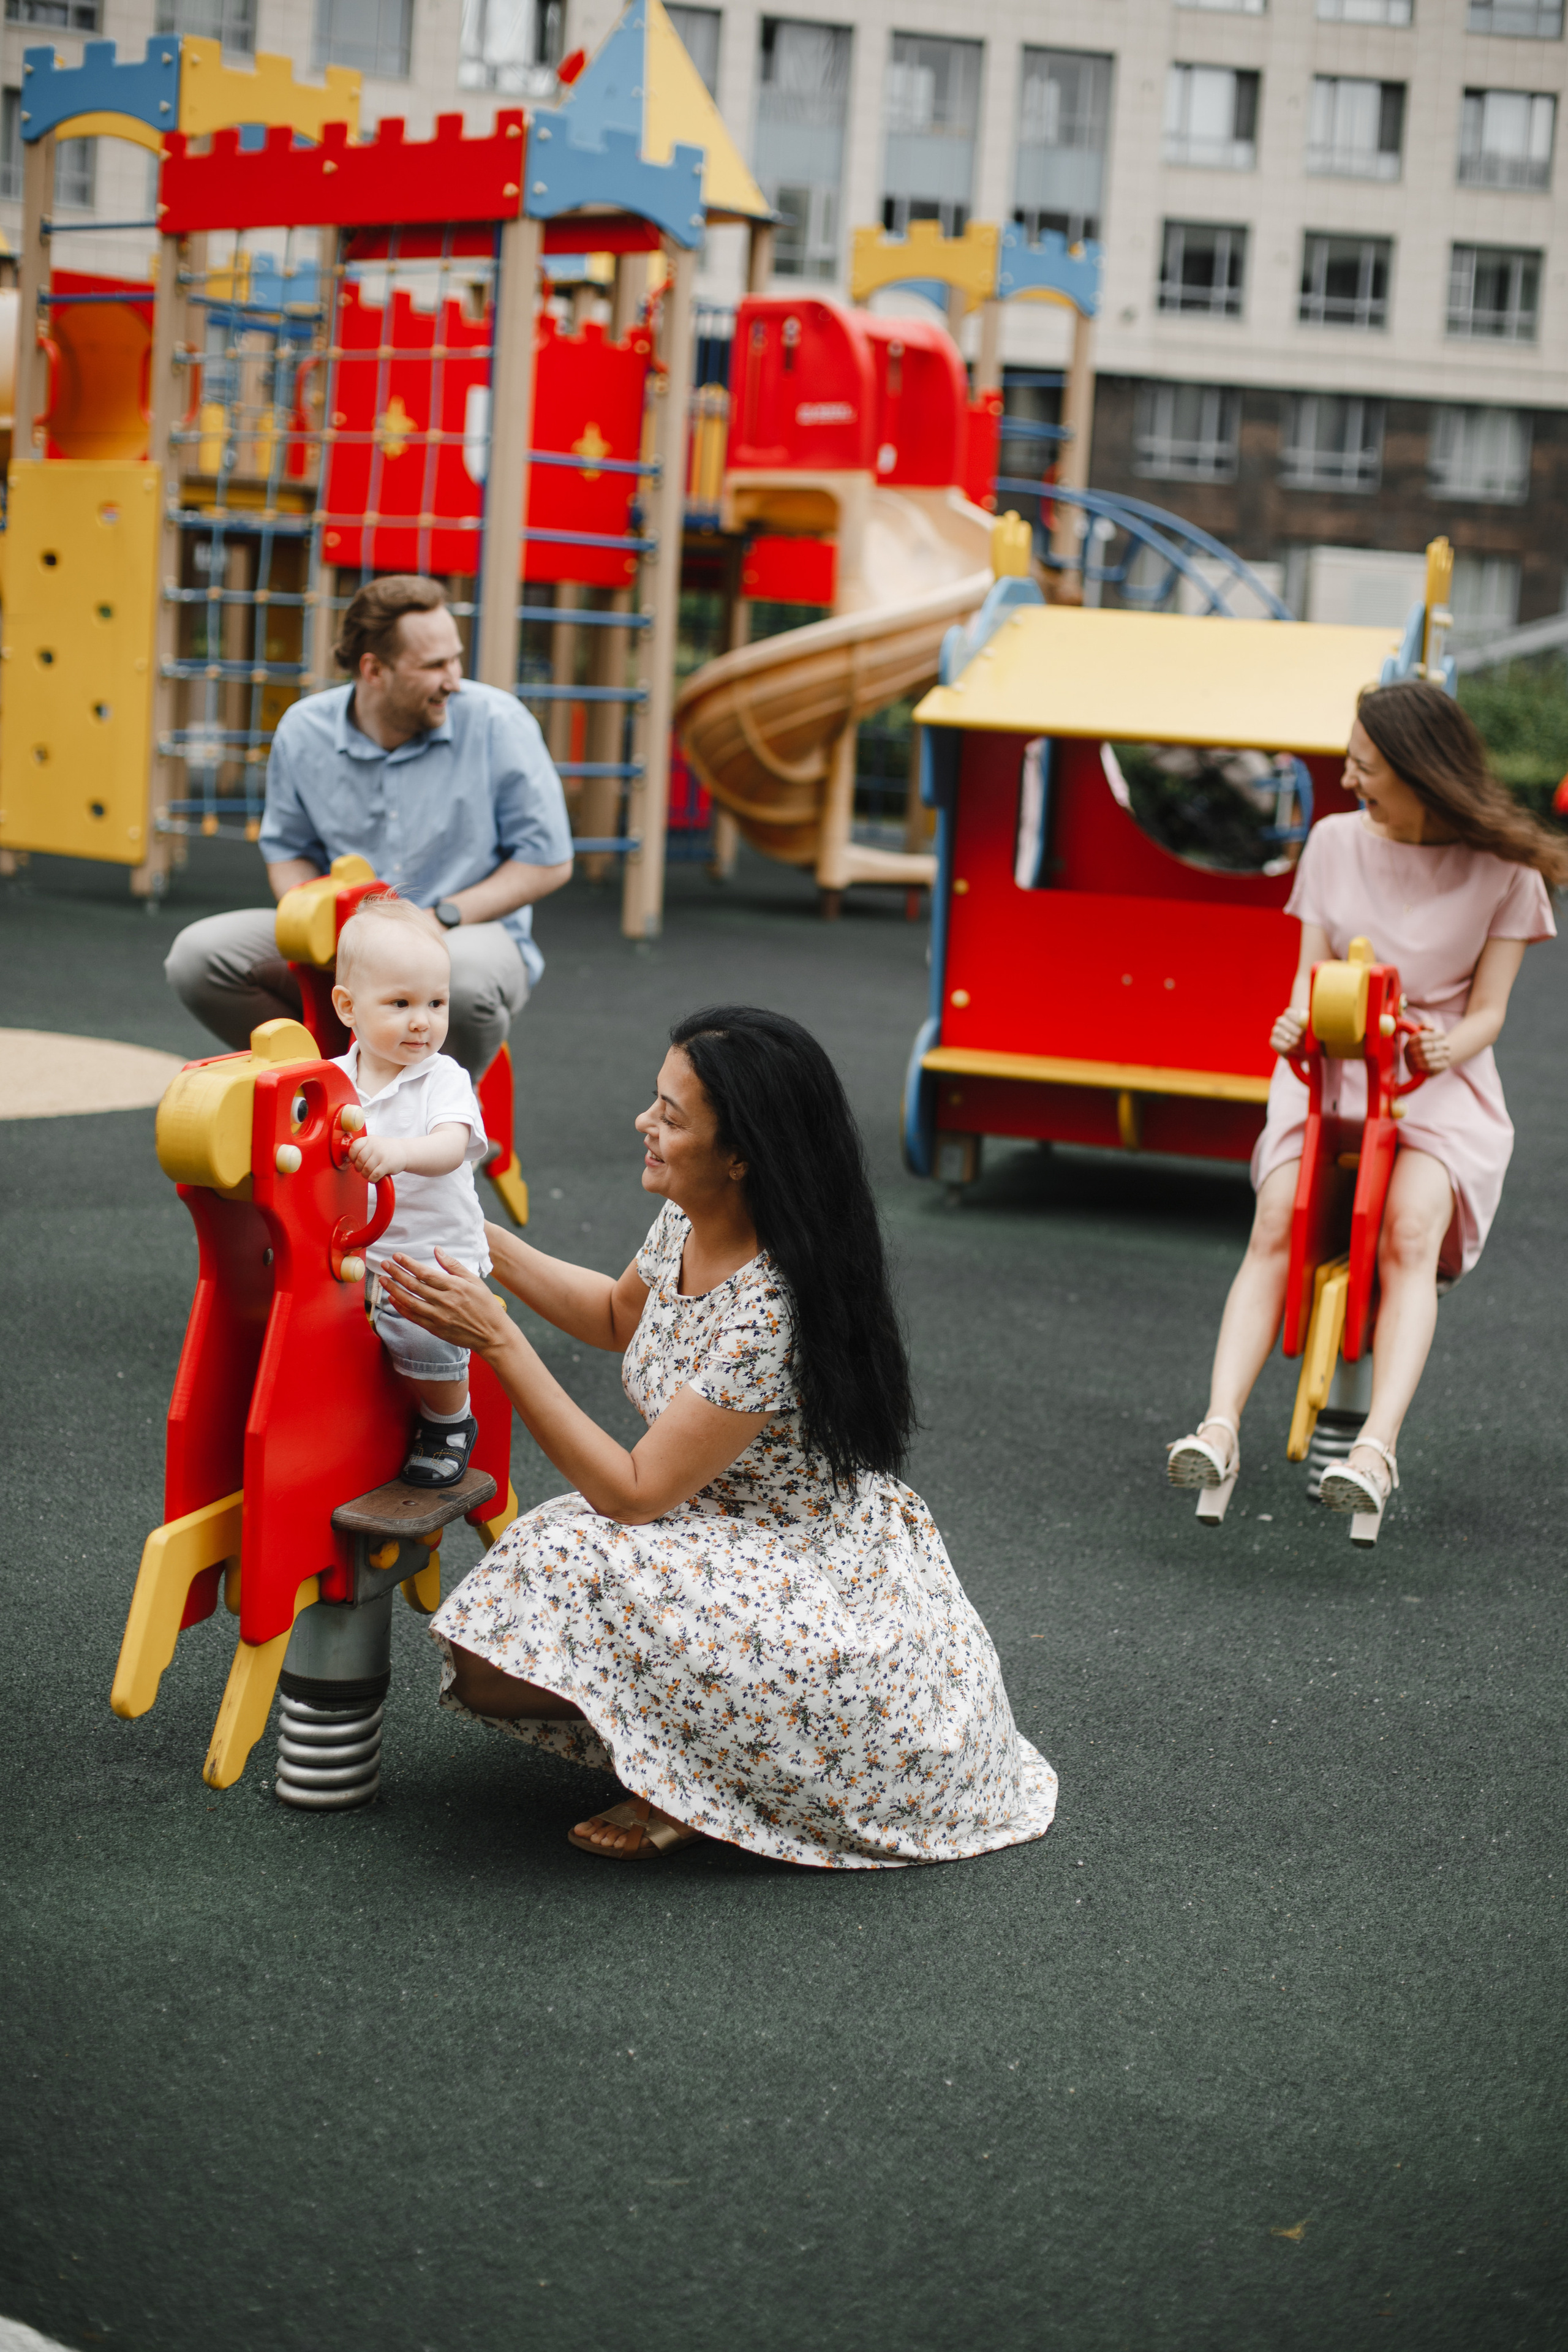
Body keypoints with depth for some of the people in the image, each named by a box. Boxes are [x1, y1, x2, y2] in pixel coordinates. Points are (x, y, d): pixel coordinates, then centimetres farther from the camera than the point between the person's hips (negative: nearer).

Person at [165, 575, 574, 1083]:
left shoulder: (496, 723, -11)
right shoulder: (304, 731, -1)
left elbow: (548, 861, -7)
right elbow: (287, 850, 13)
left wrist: (442, 917, -17)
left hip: (466, 933, -3)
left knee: (466, 975, -41)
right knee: (197, 953, -16)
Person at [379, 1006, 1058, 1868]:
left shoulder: (773, 1312, -31)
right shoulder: (685, 1223, -5)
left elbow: (635, 1495, -25)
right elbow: (620, 1316, 20)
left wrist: (497, 1341, -25)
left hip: (833, 1591, -9)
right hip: (721, 1525, 9)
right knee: (487, 1660, -4)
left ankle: (692, 1789, -5)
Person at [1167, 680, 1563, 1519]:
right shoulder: (1334, 843, 9)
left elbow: (1487, 1010, -1)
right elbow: (1311, 971, 8)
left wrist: (1448, 1046, -25)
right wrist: (1299, 1019, -16)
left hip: (1440, 1082, -2)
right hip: (1329, 1071, 2)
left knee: (1409, 1233, -32)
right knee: (1276, 1226, -26)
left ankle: (1377, 1448, -41)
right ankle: (1220, 1426, -35)